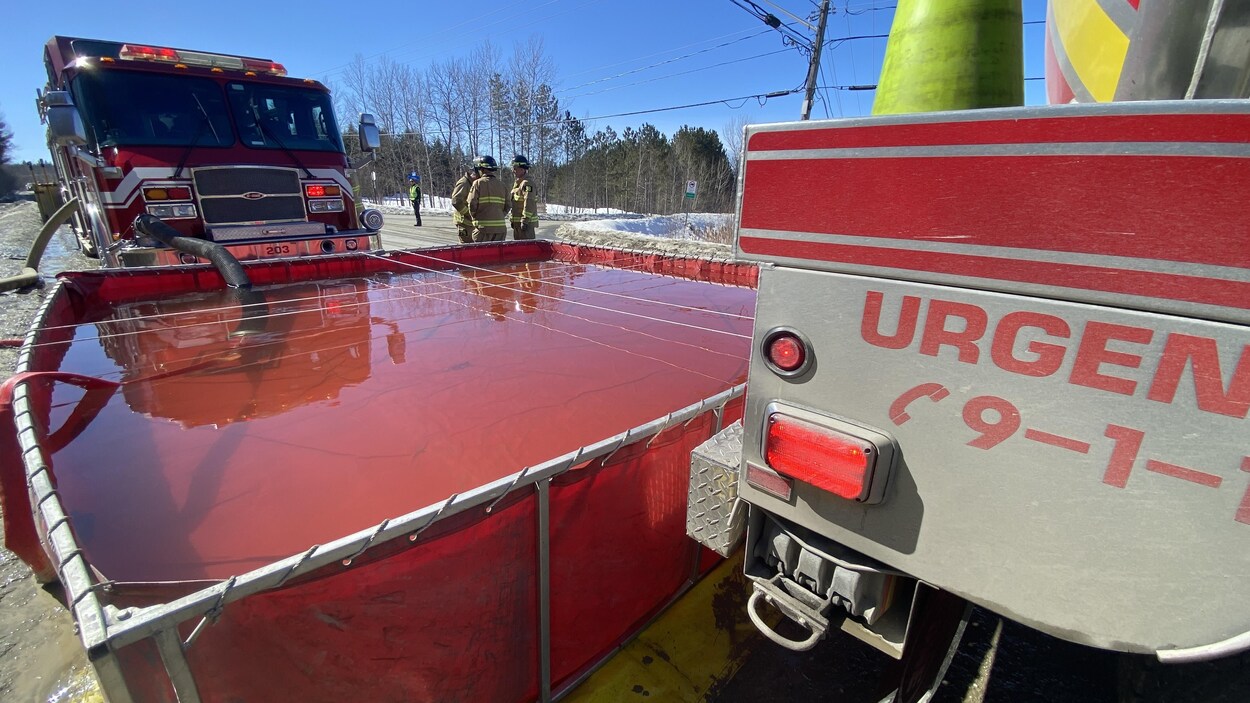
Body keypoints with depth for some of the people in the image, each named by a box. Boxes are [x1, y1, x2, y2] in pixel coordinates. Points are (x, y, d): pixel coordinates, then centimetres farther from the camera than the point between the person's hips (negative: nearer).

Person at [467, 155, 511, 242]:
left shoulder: (478, 183, -5)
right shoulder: (502, 184, 9)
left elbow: (472, 204, -10)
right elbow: (508, 205, 6)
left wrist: (474, 217, 7)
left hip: (483, 227, -4)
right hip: (501, 228, 5)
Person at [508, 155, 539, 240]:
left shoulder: (527, 184, -14)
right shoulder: (517, 183, 18)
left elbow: (529, 203, -22)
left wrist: (525, 220, -25)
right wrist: (513, 220, 22)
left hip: (526, 222, -10)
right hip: (517, 221, 10)